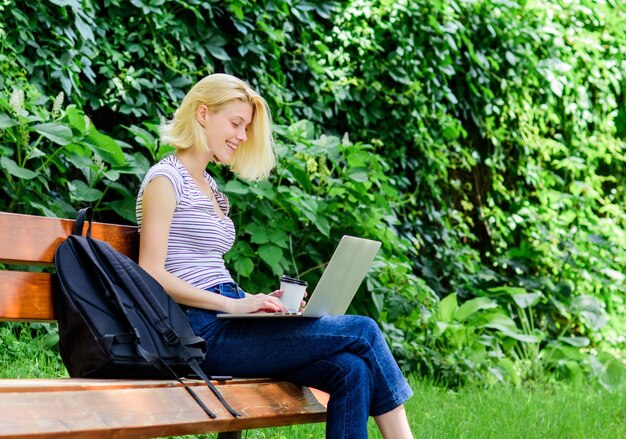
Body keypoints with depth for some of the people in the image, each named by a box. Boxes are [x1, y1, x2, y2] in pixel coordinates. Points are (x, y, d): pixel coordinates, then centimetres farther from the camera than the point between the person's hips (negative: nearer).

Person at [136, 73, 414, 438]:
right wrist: (234, 304, -19)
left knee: (351, 371, -15)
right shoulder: (166, 179, -4)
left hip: (224, 321, 8)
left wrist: (259, 300, 4)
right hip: (204, 332, -8)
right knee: (362, 332, -14)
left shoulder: (209, 186, 22)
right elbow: (151, 275, -14)